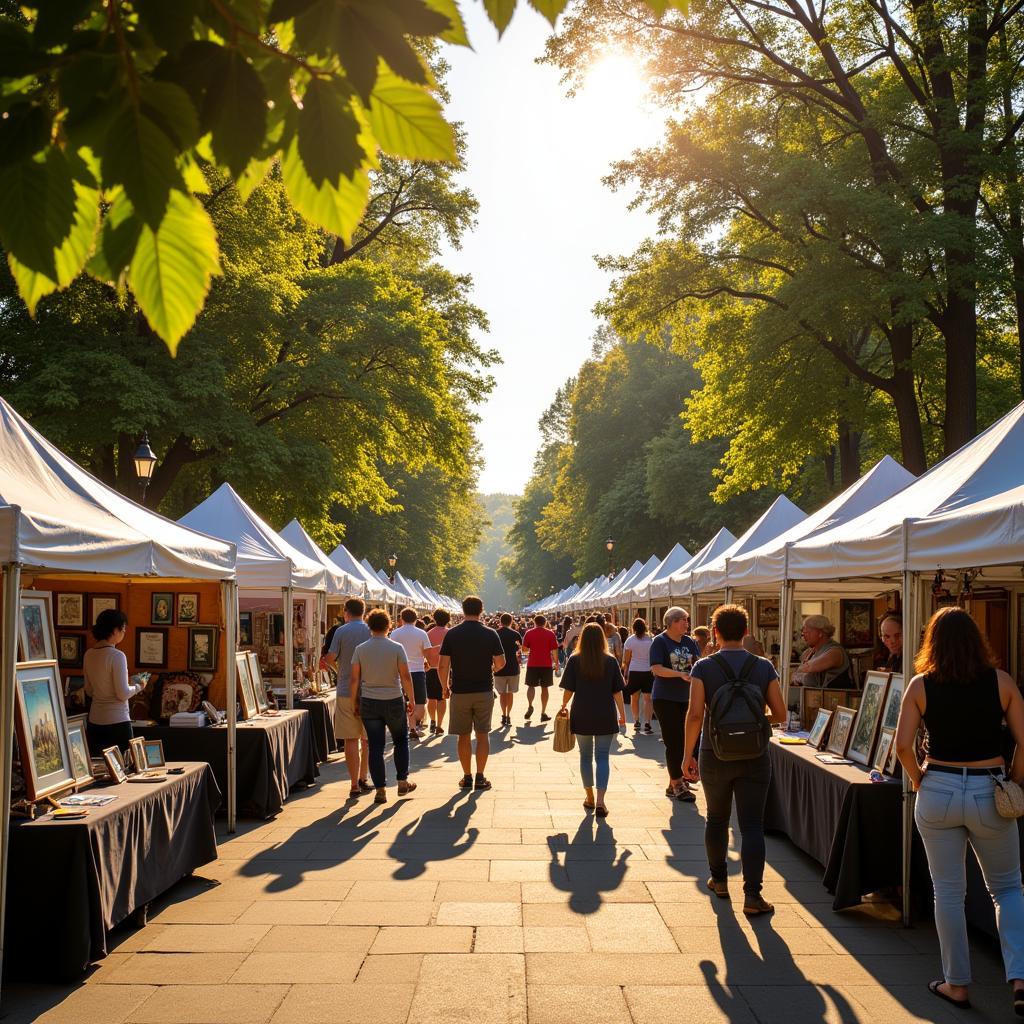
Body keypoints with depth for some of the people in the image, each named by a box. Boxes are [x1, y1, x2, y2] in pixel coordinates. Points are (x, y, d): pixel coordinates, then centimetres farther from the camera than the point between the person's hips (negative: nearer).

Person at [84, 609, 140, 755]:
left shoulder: (89, 655, 5)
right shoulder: (117, 656, -16)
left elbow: (89, 691, 15)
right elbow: (123, 694, -15)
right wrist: (137, 687, 2)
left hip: (94, 722, 7)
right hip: (117, 722, -7)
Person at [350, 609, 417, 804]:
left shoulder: (360, 649, -2)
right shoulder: (397, 648, -6)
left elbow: (355, 679, -1)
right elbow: (406, 677, -6)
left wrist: (354, 703, 8)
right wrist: (411, 700, 3)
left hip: (369, 702, 1)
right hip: (394, 701, -1)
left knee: (375, 747, 4)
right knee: (401, 741, 18)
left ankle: (380, 789, 4)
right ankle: (403, 782, 20)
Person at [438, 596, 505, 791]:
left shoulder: (452, 634, -5)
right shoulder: (490, 634, -4)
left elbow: (442, 666, -7)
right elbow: (501, 662, -2)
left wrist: (445, 687, 8)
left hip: (460, 691, 0)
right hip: (484, 690, 0)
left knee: (464, 736, 9)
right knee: (482, 734, 8)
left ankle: (467, 777, 12)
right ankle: (480, 777, 8)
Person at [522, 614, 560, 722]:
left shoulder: (529, 633, -1)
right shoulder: (550, 633, -1)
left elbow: (524, 648, 0)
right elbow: (554, 649, -4)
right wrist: (556, 662, 5)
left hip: (532, 664, 0)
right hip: (547, 664, 0)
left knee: (531, 686, 11)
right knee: (544, 687, 6)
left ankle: (530, 706, -13)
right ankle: (543, 713, 5)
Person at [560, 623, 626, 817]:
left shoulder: (575, 661, -6)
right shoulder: (610, 661, -4)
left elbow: (568, 690, -4)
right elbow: (617, 691, -2)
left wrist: (563, 706, 13)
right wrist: (622, 714, 7)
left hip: (582, 716, 0)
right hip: (605, 717, 0)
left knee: (585, 756, 14)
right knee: (602, 757, 3)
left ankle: (590, 797, 23)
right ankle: (600, 801, -8)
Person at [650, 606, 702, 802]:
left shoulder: (689, 642, 9)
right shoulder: (660, 642, -9)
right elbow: (657, 669, -18)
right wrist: (681, 674, -28)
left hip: (685, 698, 6)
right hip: (665, 698, -6)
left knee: (684, 742, 11)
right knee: (674, 742, -6)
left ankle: (675, 782, 22)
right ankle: (677, 785, 0)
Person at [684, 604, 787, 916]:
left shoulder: (704, 667, -8)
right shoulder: (764, 667, -3)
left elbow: (695, 714, -14)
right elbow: (780, 714, -3)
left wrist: (688, 755, -4)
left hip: (715, 758, 0)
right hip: (754, 758, 0)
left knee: (717, 819, 18)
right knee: (752, 826, 1)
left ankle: (719, 879, 31)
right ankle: (752, 894, -6)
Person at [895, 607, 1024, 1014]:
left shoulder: (920, 685, -5)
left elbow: (903, 745, -10)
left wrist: (918, 779, 6)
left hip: (938, 793, 0)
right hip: (989, 794, 0)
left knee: (949, 892, 13)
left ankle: (957, 984, 22)